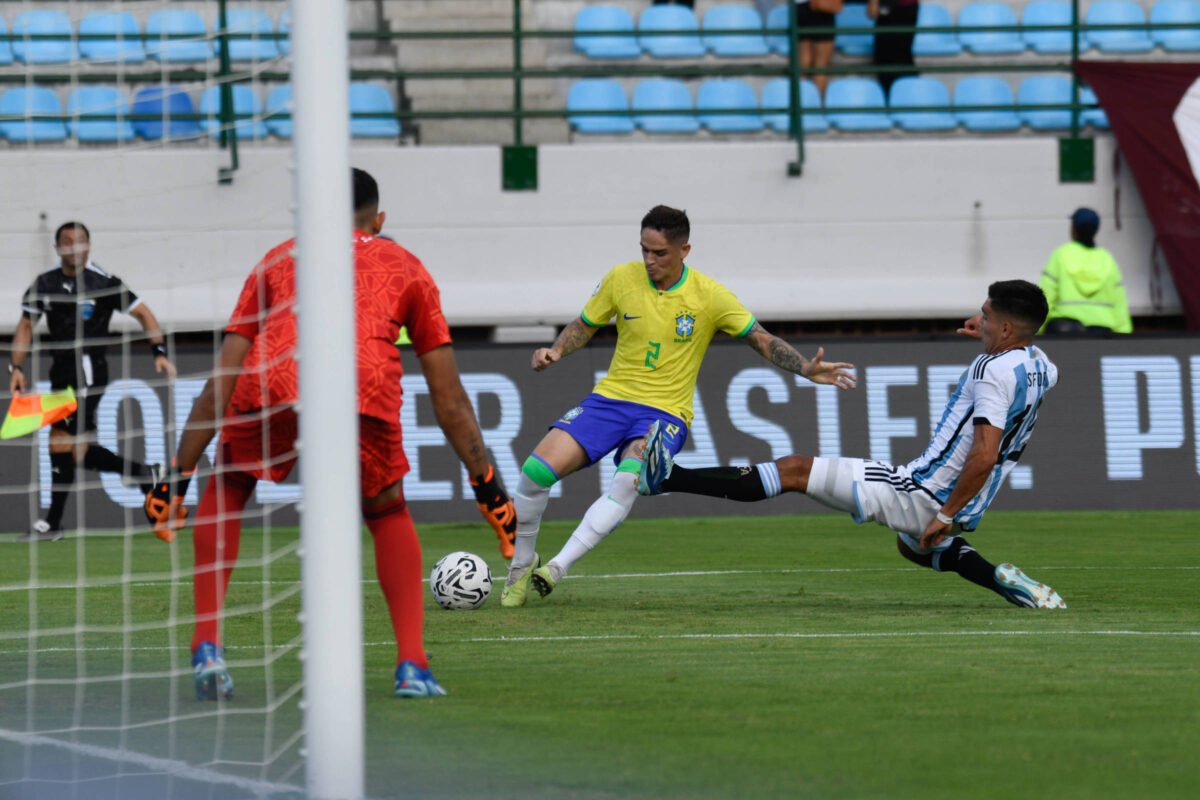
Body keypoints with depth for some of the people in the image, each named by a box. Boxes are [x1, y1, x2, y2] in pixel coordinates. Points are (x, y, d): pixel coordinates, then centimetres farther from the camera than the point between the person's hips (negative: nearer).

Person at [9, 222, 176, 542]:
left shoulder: (104, 283, -5)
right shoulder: (44, 284, 8)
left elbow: (143, 313, 0)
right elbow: (26, 326, 13)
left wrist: (159, 353, -10)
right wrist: (16, 367, 1)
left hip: (88, 370, -6)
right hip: (61, 370, 6)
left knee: (60, 440, -14)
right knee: (78, 451, 7)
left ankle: (52, 522, -11)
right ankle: (143, 472, 27)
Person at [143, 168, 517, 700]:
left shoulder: (279, 260, 34)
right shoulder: (405, 267, 33)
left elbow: (222, 381, 30)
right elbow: (448, 397, 30)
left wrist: (179, 473, 31)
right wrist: (486, 483, 35)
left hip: (273, 386, 0)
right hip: (366, 390, 0)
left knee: (226, 493, 29)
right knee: (388, 513, 28)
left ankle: (207, 648, 16)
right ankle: (412, 666, 14)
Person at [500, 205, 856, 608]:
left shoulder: (710, 296, -6)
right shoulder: (621, 279, 0)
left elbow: (764, 341, 1)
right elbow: (584, 325, 14)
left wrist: (808, 369, -13)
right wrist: (556, 351, -5)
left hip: (665, 412, -2)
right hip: (610, 397, 2)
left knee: (628, 481, -35)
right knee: (537, 469, -18)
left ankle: (557, 568, -34)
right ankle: (521, 566, 5)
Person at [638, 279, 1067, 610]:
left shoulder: (993, 372, -22)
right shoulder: (1040, 364, 6)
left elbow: (984, 455, -30)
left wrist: (944, 516, -26)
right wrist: (991, 339, 27)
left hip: (919, 495, -9)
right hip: (966, 510, 9)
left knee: (794, 469, -7)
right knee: (912, 545, 43)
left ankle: (666, 477, -8)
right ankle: (1001, 579, 20)